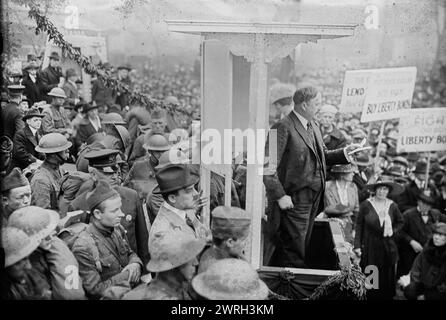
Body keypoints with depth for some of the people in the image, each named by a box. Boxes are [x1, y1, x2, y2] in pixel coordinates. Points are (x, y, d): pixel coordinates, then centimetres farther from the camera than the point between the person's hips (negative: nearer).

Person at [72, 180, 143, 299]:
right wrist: (127, 275, -16)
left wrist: (135, 264, -6)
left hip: (132, 291, 6)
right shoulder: (83, 248, -19)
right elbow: (95, 290, -16)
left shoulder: (117, 229, 1)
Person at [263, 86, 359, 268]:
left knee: (301, 248, 17)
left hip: (313, 198, 9)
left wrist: (344, 153, 5)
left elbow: (323, 156, 21)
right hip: (293, 201, -9)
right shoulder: (283, 128, -15)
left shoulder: (313, 127, 13)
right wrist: (280, 196, -20)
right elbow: (269, 167, -18)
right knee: (293, 254, -2)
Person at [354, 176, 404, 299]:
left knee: (386, 277, 9)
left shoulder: (392, 206, 1)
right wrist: (357, 246, -7)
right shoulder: (366, 205, -6)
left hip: (387, 247, 2)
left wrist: (393, 231, -1)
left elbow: (400, 222, 18)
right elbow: (359, 226, -3)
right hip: (369, 246, -2)